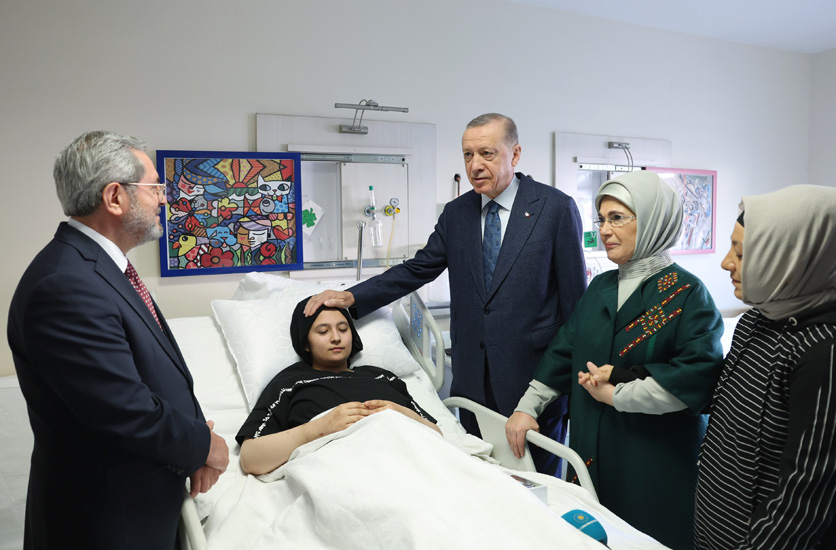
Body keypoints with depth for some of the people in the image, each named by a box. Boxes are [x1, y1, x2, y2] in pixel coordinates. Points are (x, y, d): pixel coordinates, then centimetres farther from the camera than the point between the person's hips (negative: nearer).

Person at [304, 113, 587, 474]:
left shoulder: (556, 207, -5)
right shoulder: (456, 213, 7)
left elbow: (575, 296, -4)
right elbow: (417, 269, 8)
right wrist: (352, 298, -5)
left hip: (535, 374, -3)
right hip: (474, 377, 4)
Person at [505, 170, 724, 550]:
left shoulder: (686, 293, -12)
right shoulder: (601, 287, 8)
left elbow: (700, 376, -22)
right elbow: (565, 350, 9)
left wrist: (617, 392, -19)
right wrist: (527, 407, 4)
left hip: (657, 467, -5)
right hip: (592, 453, 6)